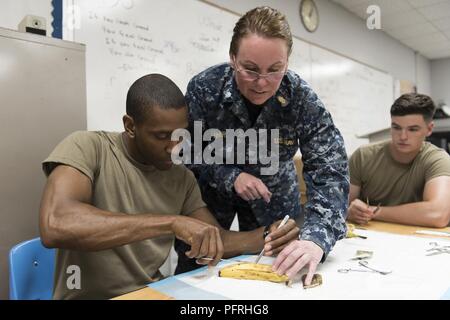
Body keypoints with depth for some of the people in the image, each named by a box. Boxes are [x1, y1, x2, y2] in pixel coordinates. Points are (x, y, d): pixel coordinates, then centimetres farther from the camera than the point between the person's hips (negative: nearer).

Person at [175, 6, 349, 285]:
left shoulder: (303, 99, -23)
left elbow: (331, 173, -27)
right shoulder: (204, 88, -23)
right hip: (211, 195, 0)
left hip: (274, 198, 1)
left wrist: (316, 238, -42)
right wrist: (230, 177, -29)